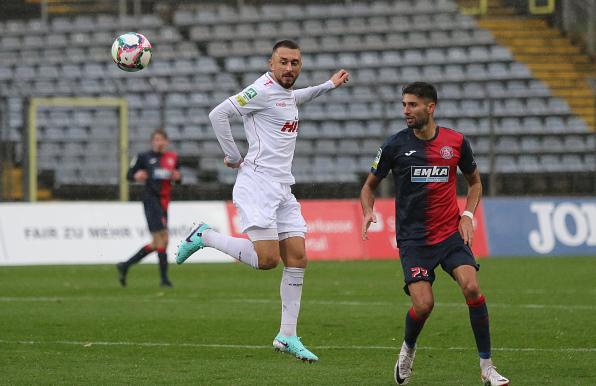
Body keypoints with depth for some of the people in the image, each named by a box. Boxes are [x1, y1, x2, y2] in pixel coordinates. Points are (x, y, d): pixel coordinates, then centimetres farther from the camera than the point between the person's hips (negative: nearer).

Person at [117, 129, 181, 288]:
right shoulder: (144, 157, 0)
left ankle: (125, 266, 22)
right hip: (151, 200, -7)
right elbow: (129, 174, 5)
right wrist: (136, 176, -17)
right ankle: (164, 278, -12)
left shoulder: (172, 158, 12)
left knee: (156, 244, 8)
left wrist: (177, 176, -1)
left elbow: (177, 178, 22)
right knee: (162, 239, -14)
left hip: (164, 203, 7)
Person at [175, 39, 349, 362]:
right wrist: (234, 157, -9)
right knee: (267, 259, -18)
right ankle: (205, 237, 2)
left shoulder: (287, 93, 18)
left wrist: (328, 85, 38)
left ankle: (287, 336, 6)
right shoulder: (262, 90, -10)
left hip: (283, 190, 9)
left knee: (297, 258, 2)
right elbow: (218, 114, -14)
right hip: (257, 184, -9)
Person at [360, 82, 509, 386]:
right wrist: (368, 211, -11)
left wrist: (467, 215, 2)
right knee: (423, 305, -15)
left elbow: (475, 181, 18)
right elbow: (369, 185, 10)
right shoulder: (395, 145, -3)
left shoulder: (456, 142, 1)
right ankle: (408, 349, 20)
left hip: (451, 233, 1)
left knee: (472, 288, -20)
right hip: (413, 238, -1)